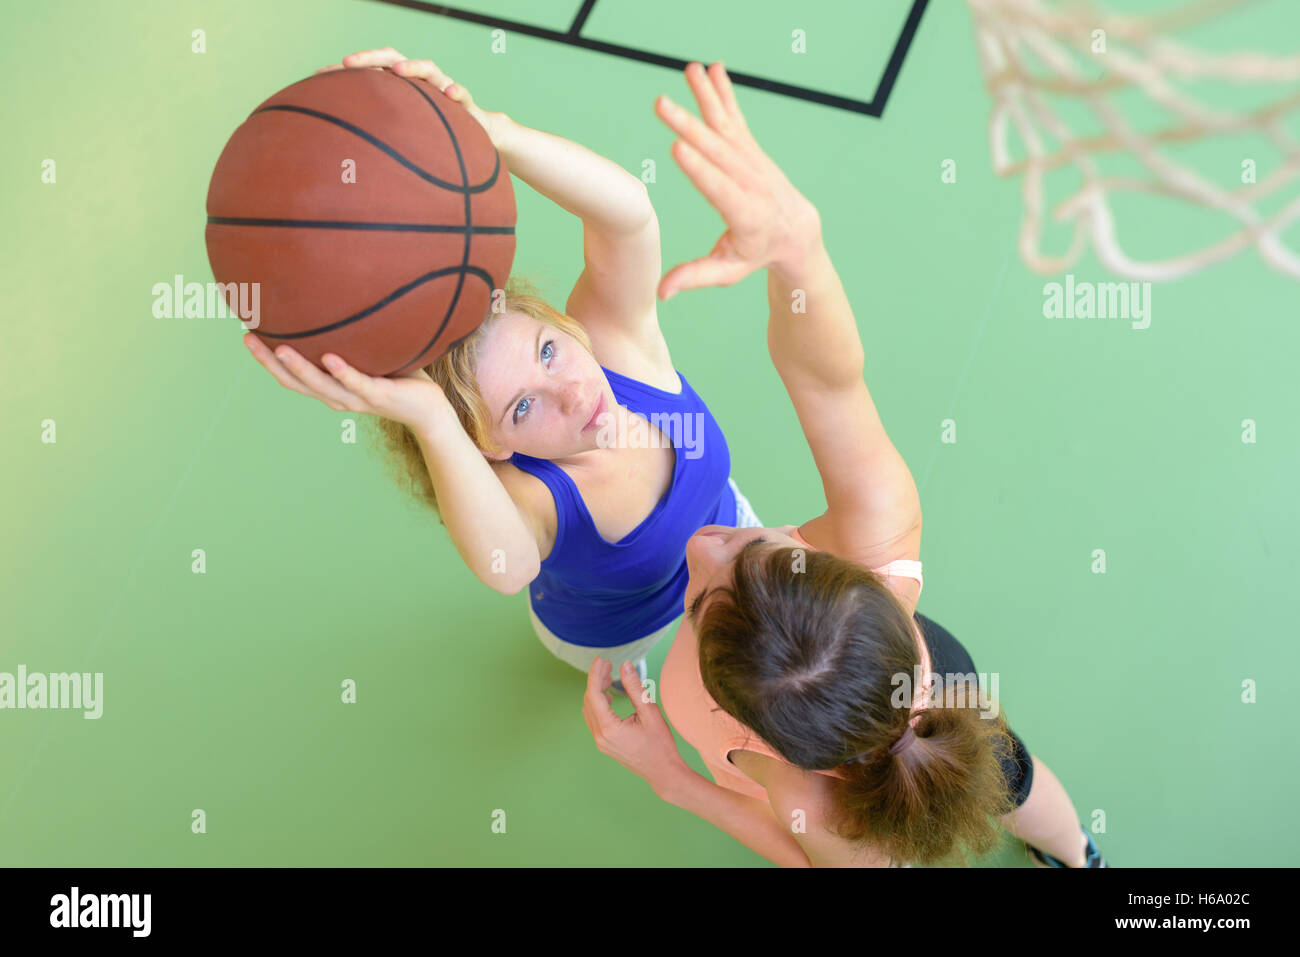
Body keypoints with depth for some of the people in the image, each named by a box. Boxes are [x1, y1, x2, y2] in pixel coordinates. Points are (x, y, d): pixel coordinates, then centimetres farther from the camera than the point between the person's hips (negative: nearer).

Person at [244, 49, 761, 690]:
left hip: (722, 525, 2)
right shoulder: (516, 492, -43)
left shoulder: (613, 341, -38)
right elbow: (507, 566, -70)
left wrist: (485, 130, -76)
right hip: (613, 629, -2)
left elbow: (628, 211, -60)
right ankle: (620, 672, 69)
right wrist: (428, 420, -84)